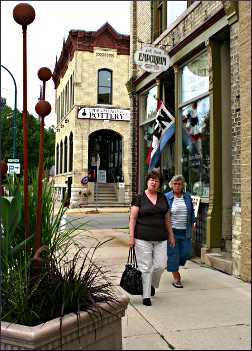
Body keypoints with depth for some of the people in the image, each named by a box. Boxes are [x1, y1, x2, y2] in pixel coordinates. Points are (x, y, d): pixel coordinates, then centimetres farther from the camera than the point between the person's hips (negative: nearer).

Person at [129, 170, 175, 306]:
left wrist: (171, 235, 17)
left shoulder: (163, 198, 12)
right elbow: (133, 218, -4)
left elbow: (167, 218, 18)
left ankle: (151, 284, 31)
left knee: (160, 265, 2)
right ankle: (146, 296, 13)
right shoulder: (139, 198, -2)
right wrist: (131, 236, -10)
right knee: (145, 267, 0)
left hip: (160, 239, 4)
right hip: (143, 238, -4)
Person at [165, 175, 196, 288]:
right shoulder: (166, 197, -4)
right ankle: (176, 278, 13)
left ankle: (174, 267, 34)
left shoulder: (187, 197, 8)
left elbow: (192, 211, 19)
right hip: (172, 231, -4)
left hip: (185, 231, 4)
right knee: (173, 254, 0)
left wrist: (193, 224, 15)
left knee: (186, 253, 4)